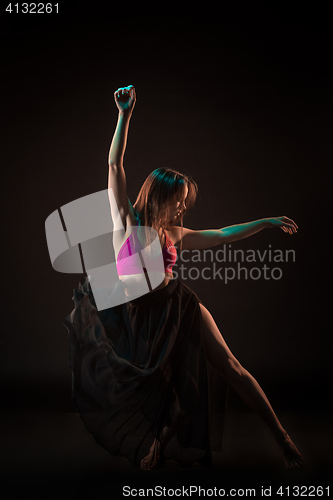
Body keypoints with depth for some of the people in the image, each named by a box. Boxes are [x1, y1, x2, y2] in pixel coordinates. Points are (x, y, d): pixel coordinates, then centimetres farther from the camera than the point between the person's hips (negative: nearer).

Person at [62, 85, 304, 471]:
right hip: (136, 315, -3)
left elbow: (221, 235, 19)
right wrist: (125, 115, -10)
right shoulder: (128, 219, -1)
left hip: (177, 306, 3)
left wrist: (267, 222, 19)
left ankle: (280, 435, 7)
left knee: (228, 364, -4)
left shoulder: (174, 234, 11)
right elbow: (115, 165, -6)